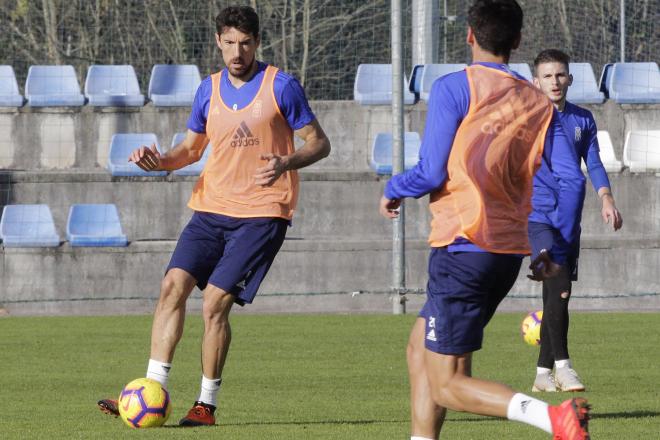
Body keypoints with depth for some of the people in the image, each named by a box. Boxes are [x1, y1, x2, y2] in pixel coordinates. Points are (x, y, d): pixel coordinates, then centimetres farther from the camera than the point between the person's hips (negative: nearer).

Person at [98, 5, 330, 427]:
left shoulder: (281, 86, -5)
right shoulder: (209, 90, 10)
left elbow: (319, 143, -2)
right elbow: (192, 147, 22)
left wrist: (286, 163, -22)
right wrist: (161, 161, 0)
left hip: (262, 213, -5)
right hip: (211, 209, 5)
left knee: (215, 302, -13)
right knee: (173, 285, -10)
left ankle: (207, 404, -2)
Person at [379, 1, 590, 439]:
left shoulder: (454, 88, -7)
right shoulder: (538, 102, 10)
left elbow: (431, 173, -11)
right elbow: (572, 179, 2)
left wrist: (393, 189, 10)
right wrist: (559, 251, 10)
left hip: (464, 245, -7)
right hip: (510, 251, 7)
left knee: (448, 384, -7)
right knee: (421, 346, 24)